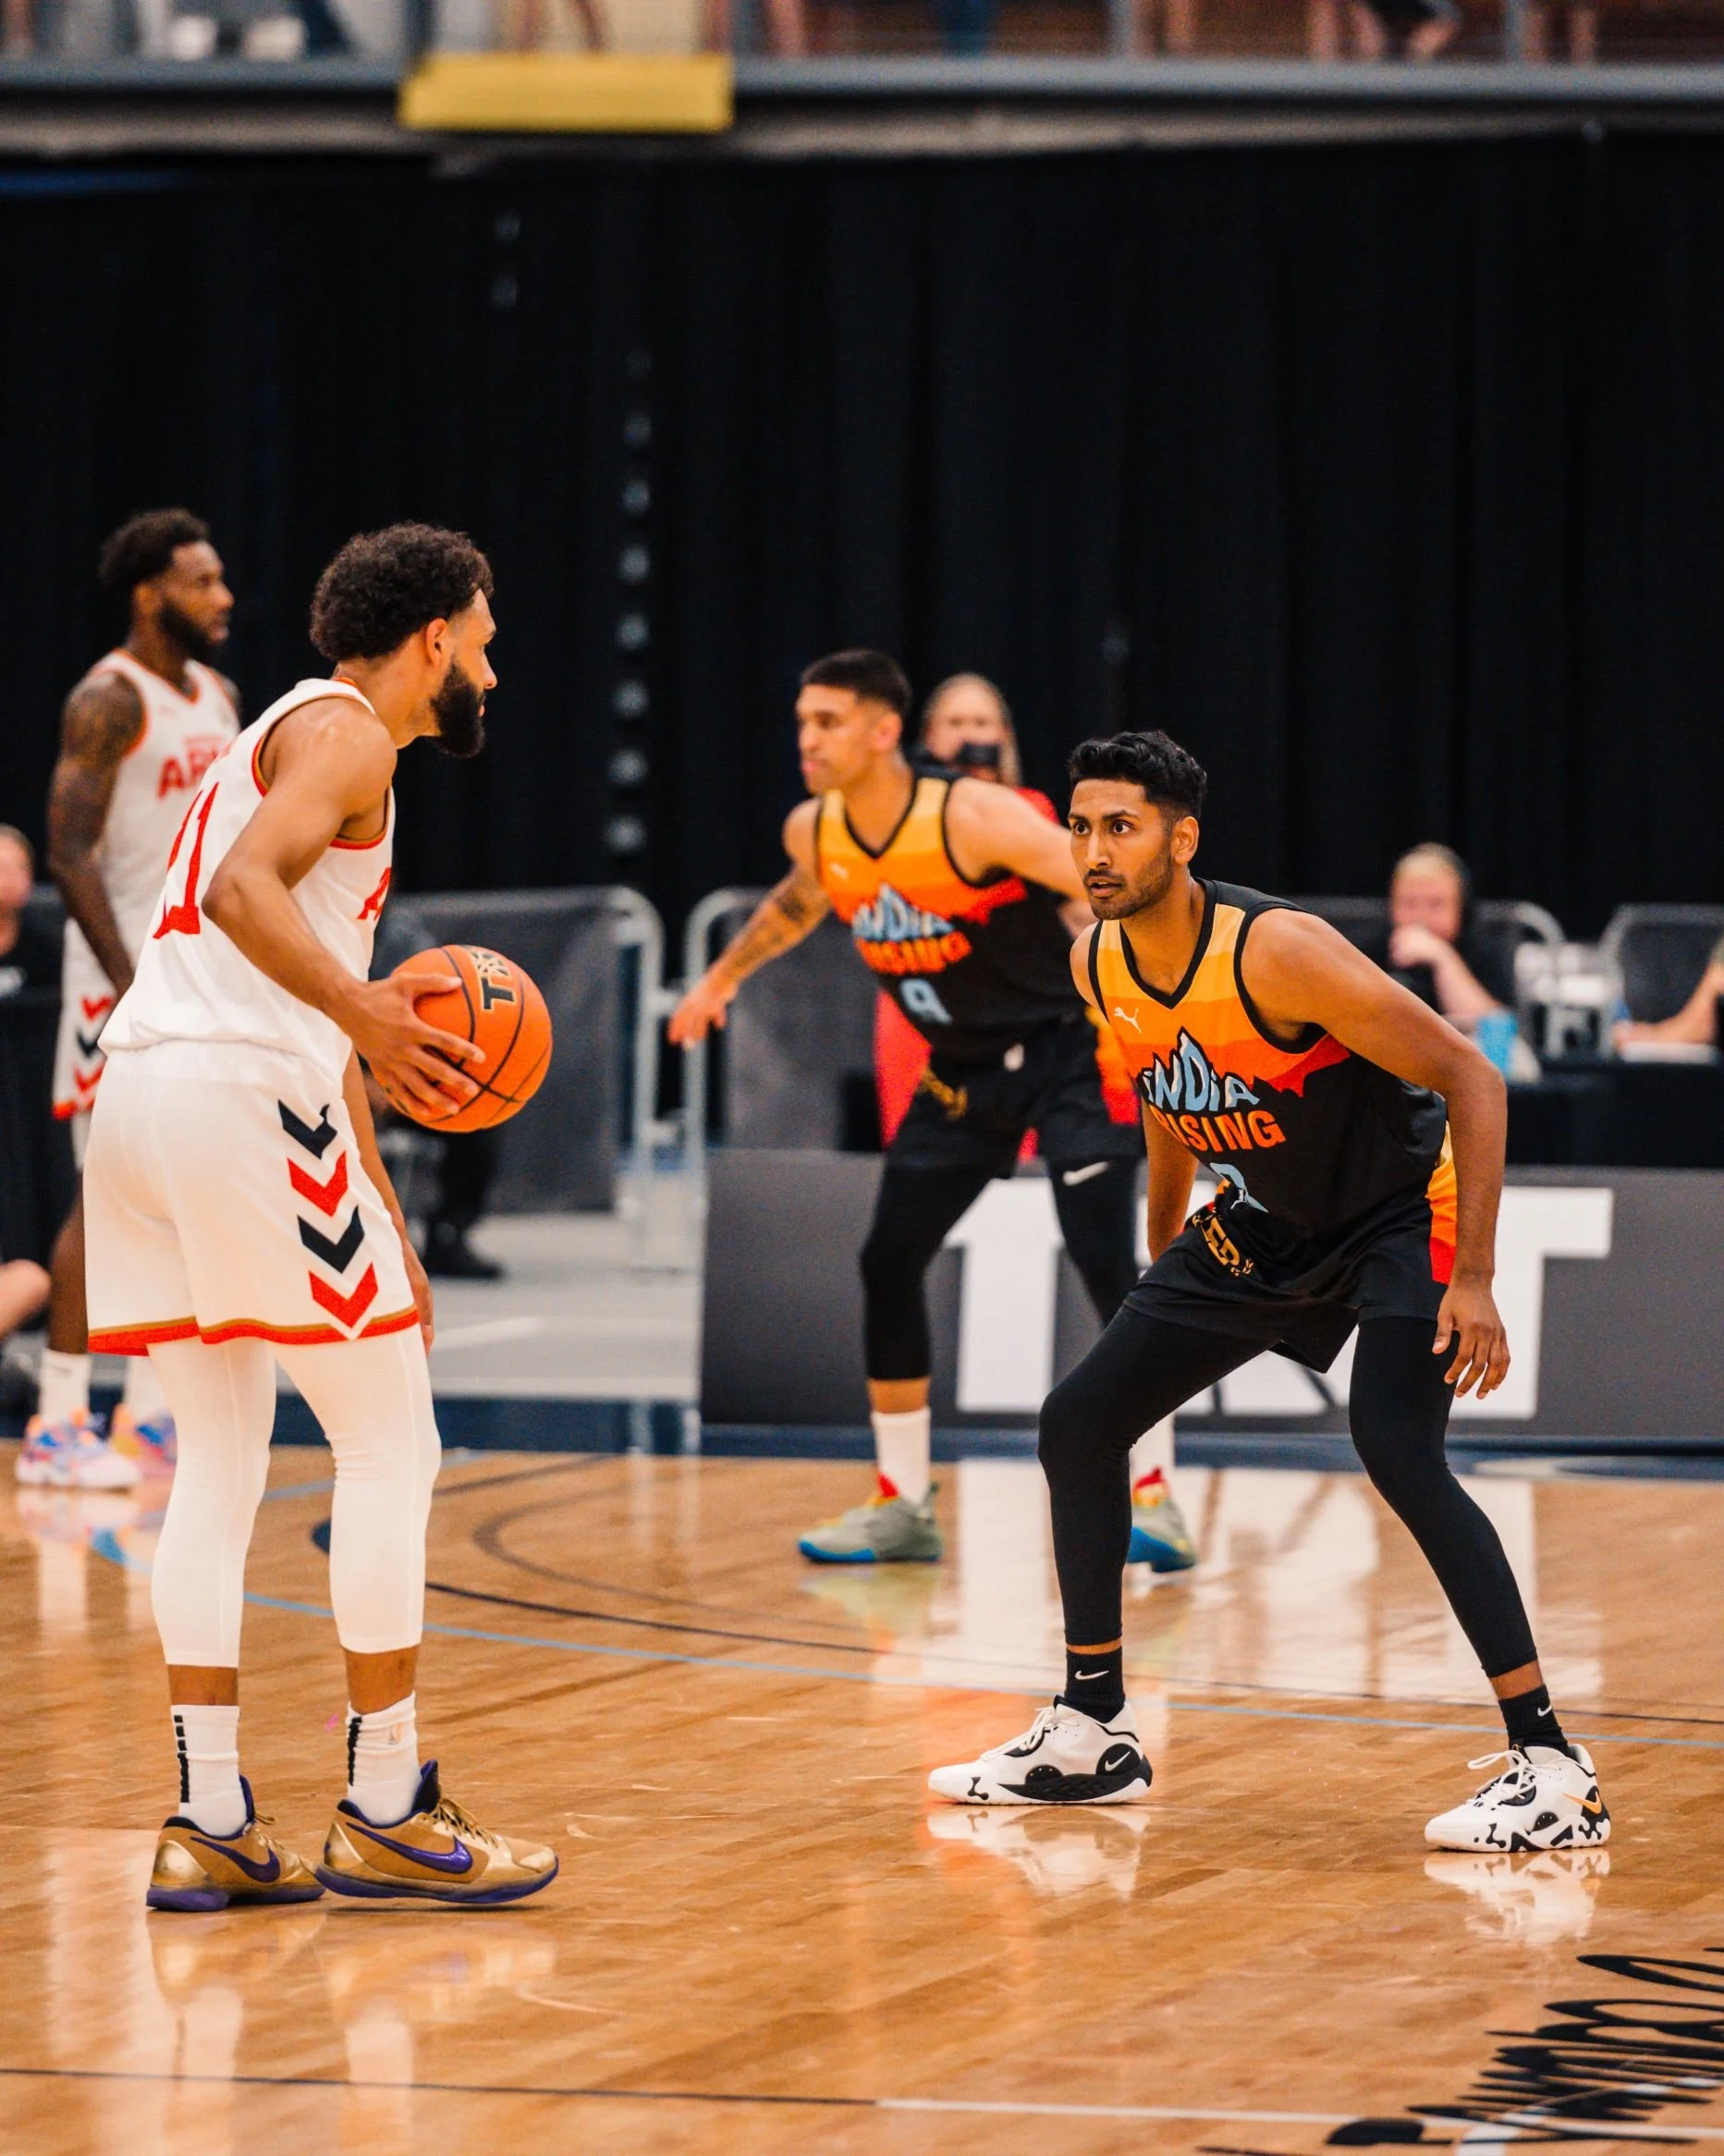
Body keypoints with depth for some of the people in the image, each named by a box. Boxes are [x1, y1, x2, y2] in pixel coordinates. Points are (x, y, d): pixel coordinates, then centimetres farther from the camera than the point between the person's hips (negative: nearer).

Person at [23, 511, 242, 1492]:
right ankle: (58, 1427, -5)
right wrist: (130, 986, -23)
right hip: (129, 972, -8)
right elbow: (71, 851, -17)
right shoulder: (109, 701, -13)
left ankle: (149, 1419, 14)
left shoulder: (219, 697, 13)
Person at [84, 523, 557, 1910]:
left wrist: (388, 1229, 31)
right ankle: (386, 1814, 1)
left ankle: (210, 1824, 9)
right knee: (391, 1444, -1)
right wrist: (364, 1014, -34)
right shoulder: (343, 731, -1)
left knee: (220, 1459, 12)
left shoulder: (300, 737, 28)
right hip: (238, 1092, -10)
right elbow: (245, 890, -21)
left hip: (137, 1091, 10)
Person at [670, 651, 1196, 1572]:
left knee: (1103, 1258, -18)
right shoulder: (813, 833, -5)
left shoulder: (973, 819, -26)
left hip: (1066, 1047, -7)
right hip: (963, 1069, 7)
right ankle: (902, 1505, 15)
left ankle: (1154, 1503, -10)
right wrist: (724, 974, 30)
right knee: (888, 1263, 3)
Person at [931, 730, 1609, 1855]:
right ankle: (1090, 1736, 18)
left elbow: (1472, 1079, -27)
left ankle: (1552, 1769, -25)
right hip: (1262, 1229, 8)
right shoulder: (1099, 964, -8)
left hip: (1400, 1213, -8)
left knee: (1400, 1455, -28)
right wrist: (1164, 1252, 24)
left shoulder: (1277, 952, -30)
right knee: (1078, 1425, 5)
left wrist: (1475, 1282, -30)